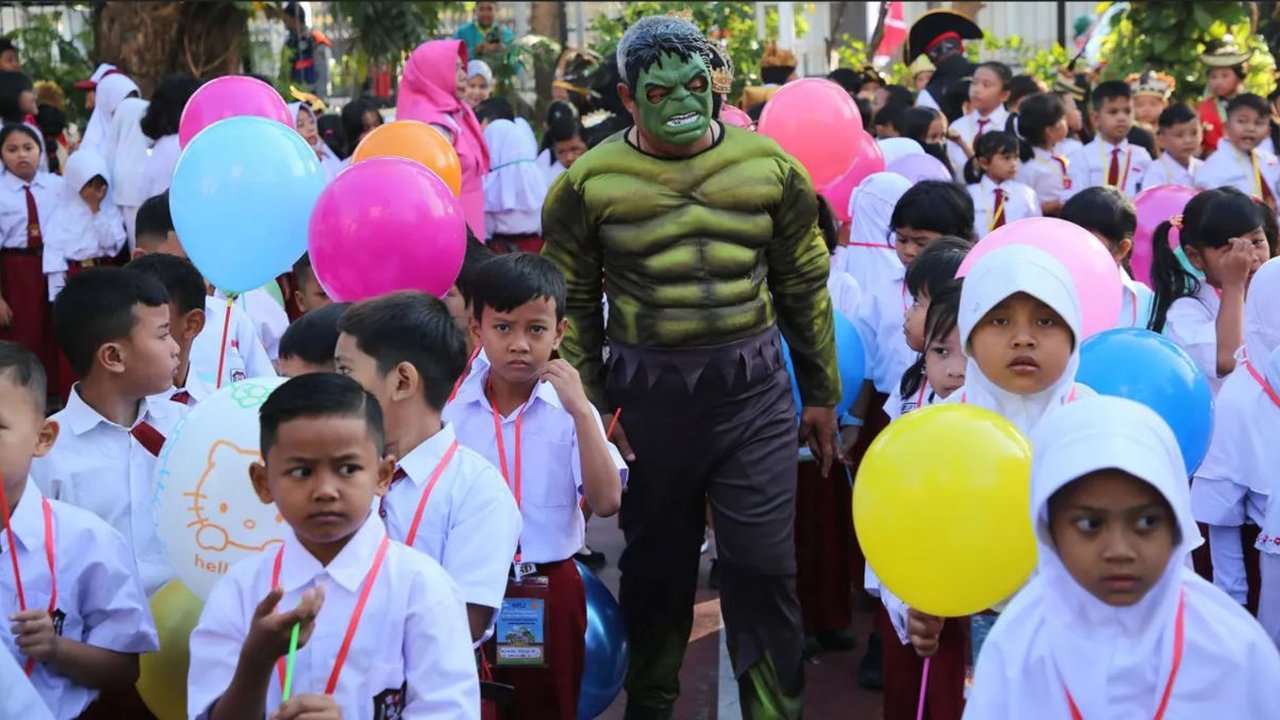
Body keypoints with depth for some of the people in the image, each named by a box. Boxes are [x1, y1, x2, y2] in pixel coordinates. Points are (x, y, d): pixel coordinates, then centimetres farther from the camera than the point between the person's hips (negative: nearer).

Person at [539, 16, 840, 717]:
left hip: (754, 390, 0)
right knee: (656, 561, 15)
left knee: (763, 566, 1)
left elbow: (805, 285, 8)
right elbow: (572, 302, 4)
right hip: (647, 393, 0)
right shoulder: (589, 182, -5)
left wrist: (822, 394, 10)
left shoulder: (768, 166, 0)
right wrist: (587, 407, -1)